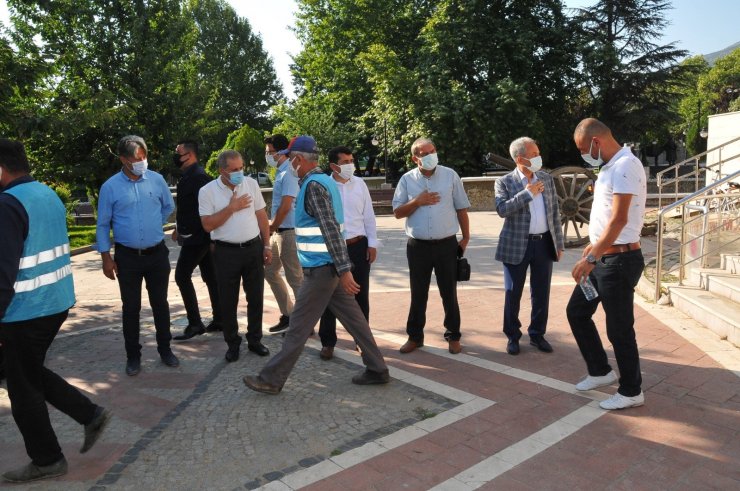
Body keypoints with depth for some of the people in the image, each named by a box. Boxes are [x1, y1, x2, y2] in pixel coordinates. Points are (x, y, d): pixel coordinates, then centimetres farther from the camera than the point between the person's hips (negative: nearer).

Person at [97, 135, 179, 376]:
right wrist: (106, 257, -5)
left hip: (157, 253, 2)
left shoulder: (157, 179, -3)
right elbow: (103, 224, -2)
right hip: (127, 256, -1)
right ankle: (133, 356, 21)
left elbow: (168, 206, 15)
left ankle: (165, 349, 26)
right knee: (131, 307, 8)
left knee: (160, 303, 11)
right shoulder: (110, 186, -7)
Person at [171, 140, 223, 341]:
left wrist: (186, 230, -18)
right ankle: (219, 320, 17)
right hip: (199, 236, 10)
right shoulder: (189, 175, 14)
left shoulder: (198, 176, -16)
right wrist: (179, 228, 18)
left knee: (182, 275, -8)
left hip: (196, 236, -10)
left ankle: (195, 323, -5)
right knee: (210, 277, 11)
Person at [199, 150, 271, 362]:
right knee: (228, 301, 6)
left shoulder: (251, 184, 1)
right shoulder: (207, 191, -7)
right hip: (226, 252, -2)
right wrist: (232, 207, -16)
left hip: (254, 248, 3)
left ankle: (254, 339, 26)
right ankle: (232, 344, 22)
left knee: (255, 297, 10)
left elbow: (261, 216, 7)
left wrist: (267, 245, 5)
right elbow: (208, 225, -12)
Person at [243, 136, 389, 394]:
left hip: (320, 268, -10)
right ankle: (377, 369, 19)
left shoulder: (314, 185, -16)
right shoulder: (323, 180, 14)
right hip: (331, 266, 10)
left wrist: (344, 269, -26)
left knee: (298, 326, 0)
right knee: (353, 318, 12)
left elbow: (331, 229, -23)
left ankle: (272, 379, 10)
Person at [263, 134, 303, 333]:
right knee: (270, 271, 16)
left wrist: (269, 229, -9)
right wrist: (272, 228, 14)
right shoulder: (282, 172, 13)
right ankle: (288, 315, 25)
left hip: (289, 232, -10)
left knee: (295, 278, -2)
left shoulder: (289, 173, -16)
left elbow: (285, 207, -20)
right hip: (279, 231, 10)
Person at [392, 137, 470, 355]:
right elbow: (397, 212, 1)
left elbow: (461, 208, 5)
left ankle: (453, 336, 22)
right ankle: (415, 336, 22)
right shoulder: (407, 179, 2)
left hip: (447, 244, 0)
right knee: (418, 294, 10)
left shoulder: (450, 175, 1)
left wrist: (466, 237, 4)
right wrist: (418, 201, -13)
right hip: (418, 246, 1)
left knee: (449, 293, 9)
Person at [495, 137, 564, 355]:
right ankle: (512, 336, 21)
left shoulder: (547, 179, 7)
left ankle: (537, 334, 25)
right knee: (513, 294, 6)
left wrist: (559, 243, 7)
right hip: (517, 246, -3)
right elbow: (502, 210, -20)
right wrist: (527, 193, -20)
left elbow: (555, 212, 10)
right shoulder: (505, 182, -5)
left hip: (544, 244, 4)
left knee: (541, 294, 10)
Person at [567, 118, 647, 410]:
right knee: (577, 311, 16)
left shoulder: (625, 166, -19)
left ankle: (631, 392, 18)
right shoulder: (610, 166, 13)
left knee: (619, 328, 1)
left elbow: (619, 220, -26)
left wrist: (591, 258, -27)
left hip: (619, 260, -10)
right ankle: (600, 371, 30)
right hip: (603, 257, 10)